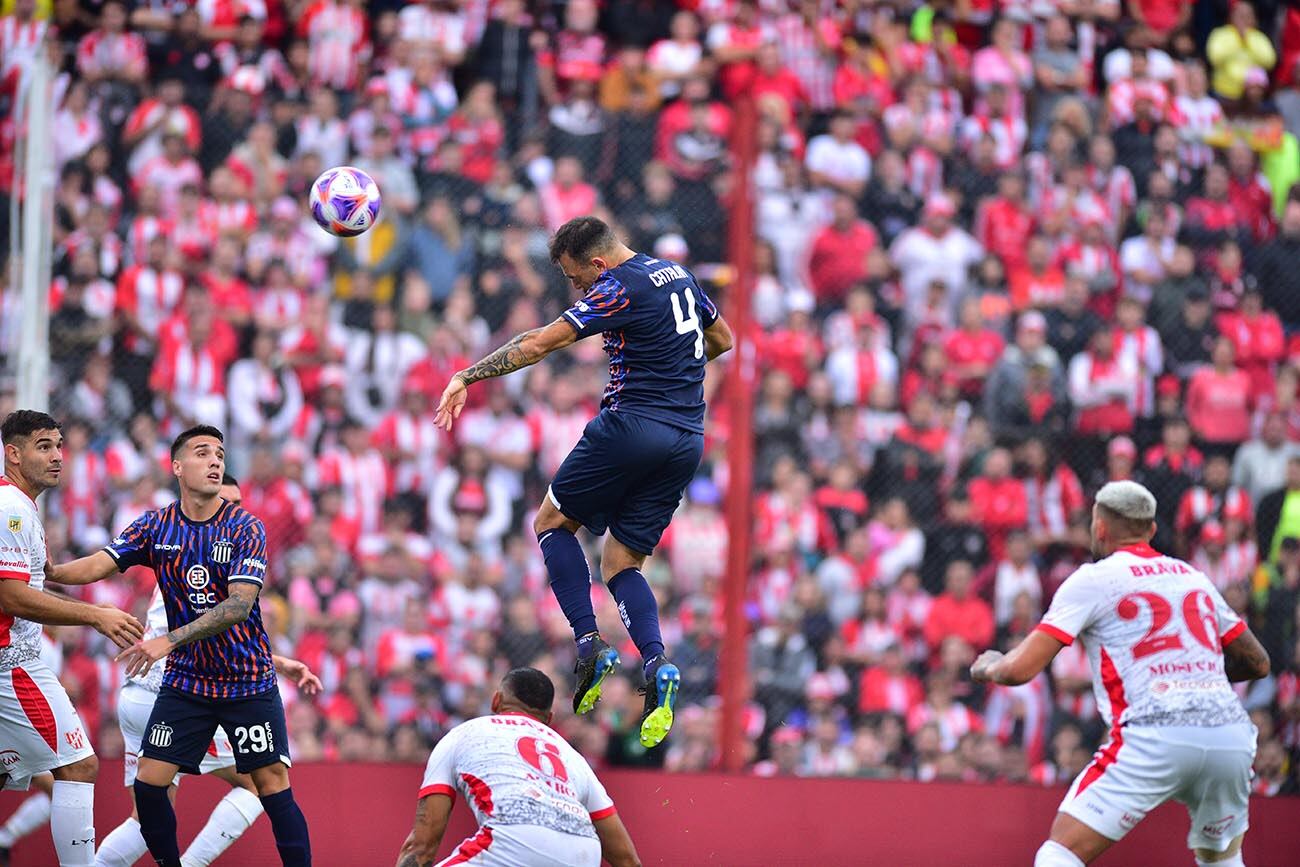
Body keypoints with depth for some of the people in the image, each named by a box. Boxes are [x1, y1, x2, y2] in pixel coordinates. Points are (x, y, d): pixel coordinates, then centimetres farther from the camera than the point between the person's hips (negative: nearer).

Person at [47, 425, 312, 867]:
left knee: (274, 786, -7)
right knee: (148, 783, -5)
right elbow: (98, 565, -10)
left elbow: (239, 605, -20)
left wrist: (170, 640, -30)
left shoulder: (245, 528, -10)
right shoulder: (156, 526, 0)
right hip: (185, 681, 3)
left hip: (248, 681, -3)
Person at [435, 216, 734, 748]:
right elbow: (721, 339, 30)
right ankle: (657, 666, -13)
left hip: (633, 425, -8)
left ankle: (588, 644, -6)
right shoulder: (678, 276, 15)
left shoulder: (621, 288, -10)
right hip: (687, 440, 8)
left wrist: (467, 377, -11)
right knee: (621, 564, 11)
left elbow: (540, 343, -15)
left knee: (553, 521, 11)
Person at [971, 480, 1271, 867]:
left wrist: (987, 666, 23)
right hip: (1231, 739, 5)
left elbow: (1021, 669, 2)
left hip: (1156, 736, -5)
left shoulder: (1093, 579, 7)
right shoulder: (1192, 577, 22)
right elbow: (1257, 663, 27)